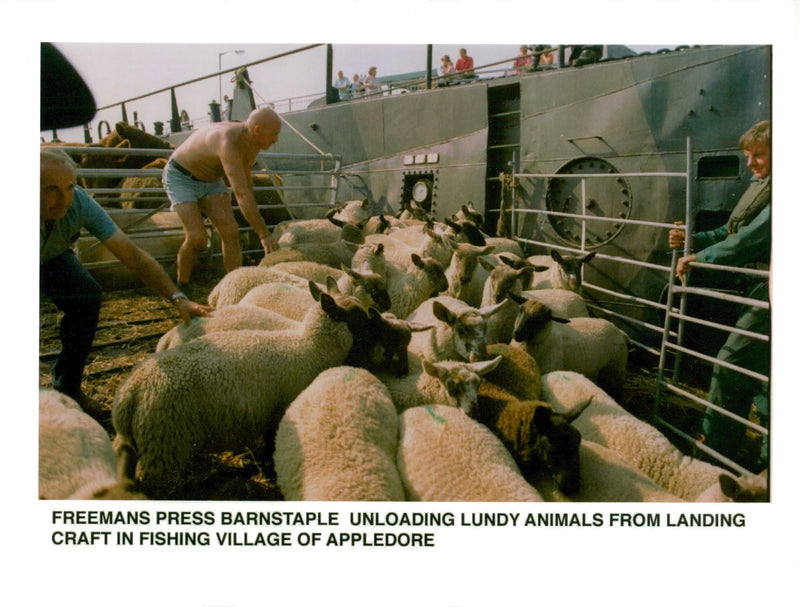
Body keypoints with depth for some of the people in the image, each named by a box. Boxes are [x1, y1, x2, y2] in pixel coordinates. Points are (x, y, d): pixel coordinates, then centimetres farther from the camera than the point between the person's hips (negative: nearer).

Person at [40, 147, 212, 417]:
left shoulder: (79, 203, -30)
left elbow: (132, 255, -31)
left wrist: (178, 298, -40)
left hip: (52, 257, 2)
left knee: (86, 294, -23)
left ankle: (68, 385, -3)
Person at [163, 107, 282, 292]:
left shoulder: (253, 144, -9)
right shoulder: (229, 143, -38)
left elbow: (245, 177, 9)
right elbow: (241, 194, -42)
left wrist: (253, 215, 14)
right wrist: (264, 234, -41)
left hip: (211, 180, 7)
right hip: (180, 177, -7)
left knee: (230, 231, -12)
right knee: (196, 237, -19)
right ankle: (181, 288, 5)